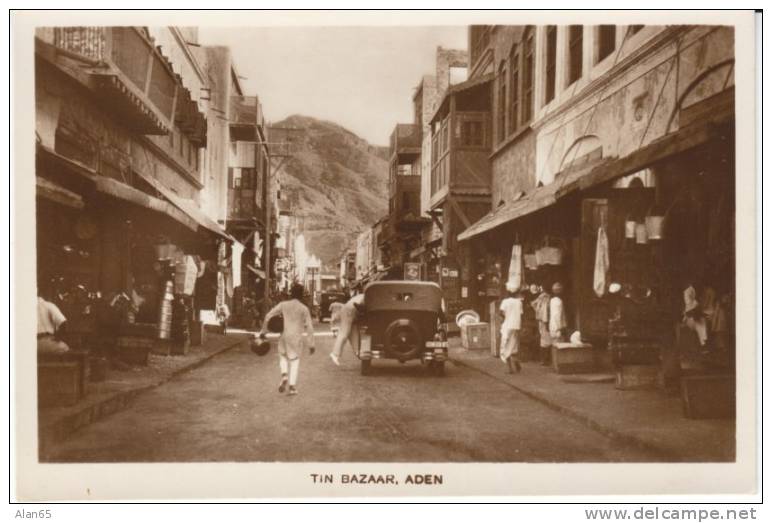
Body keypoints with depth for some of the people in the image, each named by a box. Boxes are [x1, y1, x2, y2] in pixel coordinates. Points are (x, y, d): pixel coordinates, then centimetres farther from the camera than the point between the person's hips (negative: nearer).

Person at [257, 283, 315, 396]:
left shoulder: (283, 305, 0)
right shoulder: (304, 308, -2)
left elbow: (268, 316, -2)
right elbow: (309, 327, -4)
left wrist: (263, 331, 7)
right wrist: (311, 344, 0)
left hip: (284, 335, 1)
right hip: (296, 337, -1)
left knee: (283, 357, 22)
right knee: (295, 361, 11)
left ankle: (284, 375, -4)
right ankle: (292, 386, 2)